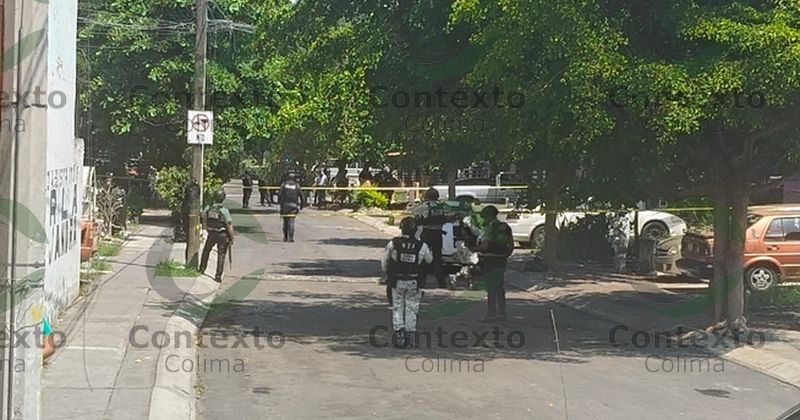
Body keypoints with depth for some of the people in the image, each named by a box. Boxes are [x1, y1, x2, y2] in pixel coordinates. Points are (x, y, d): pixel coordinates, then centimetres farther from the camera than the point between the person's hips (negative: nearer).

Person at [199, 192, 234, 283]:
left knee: (206, 250, 27)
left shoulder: (207, 209, -7)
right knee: (221, 255, 5)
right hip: (223, 235, -3)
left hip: (211, 234, 3)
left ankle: (202, 268, 38)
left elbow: (204, 222, 8)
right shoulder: (224, 211, -20)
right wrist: (232, 238, -5)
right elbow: (229, 226, -17)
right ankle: (218, 276, 4)